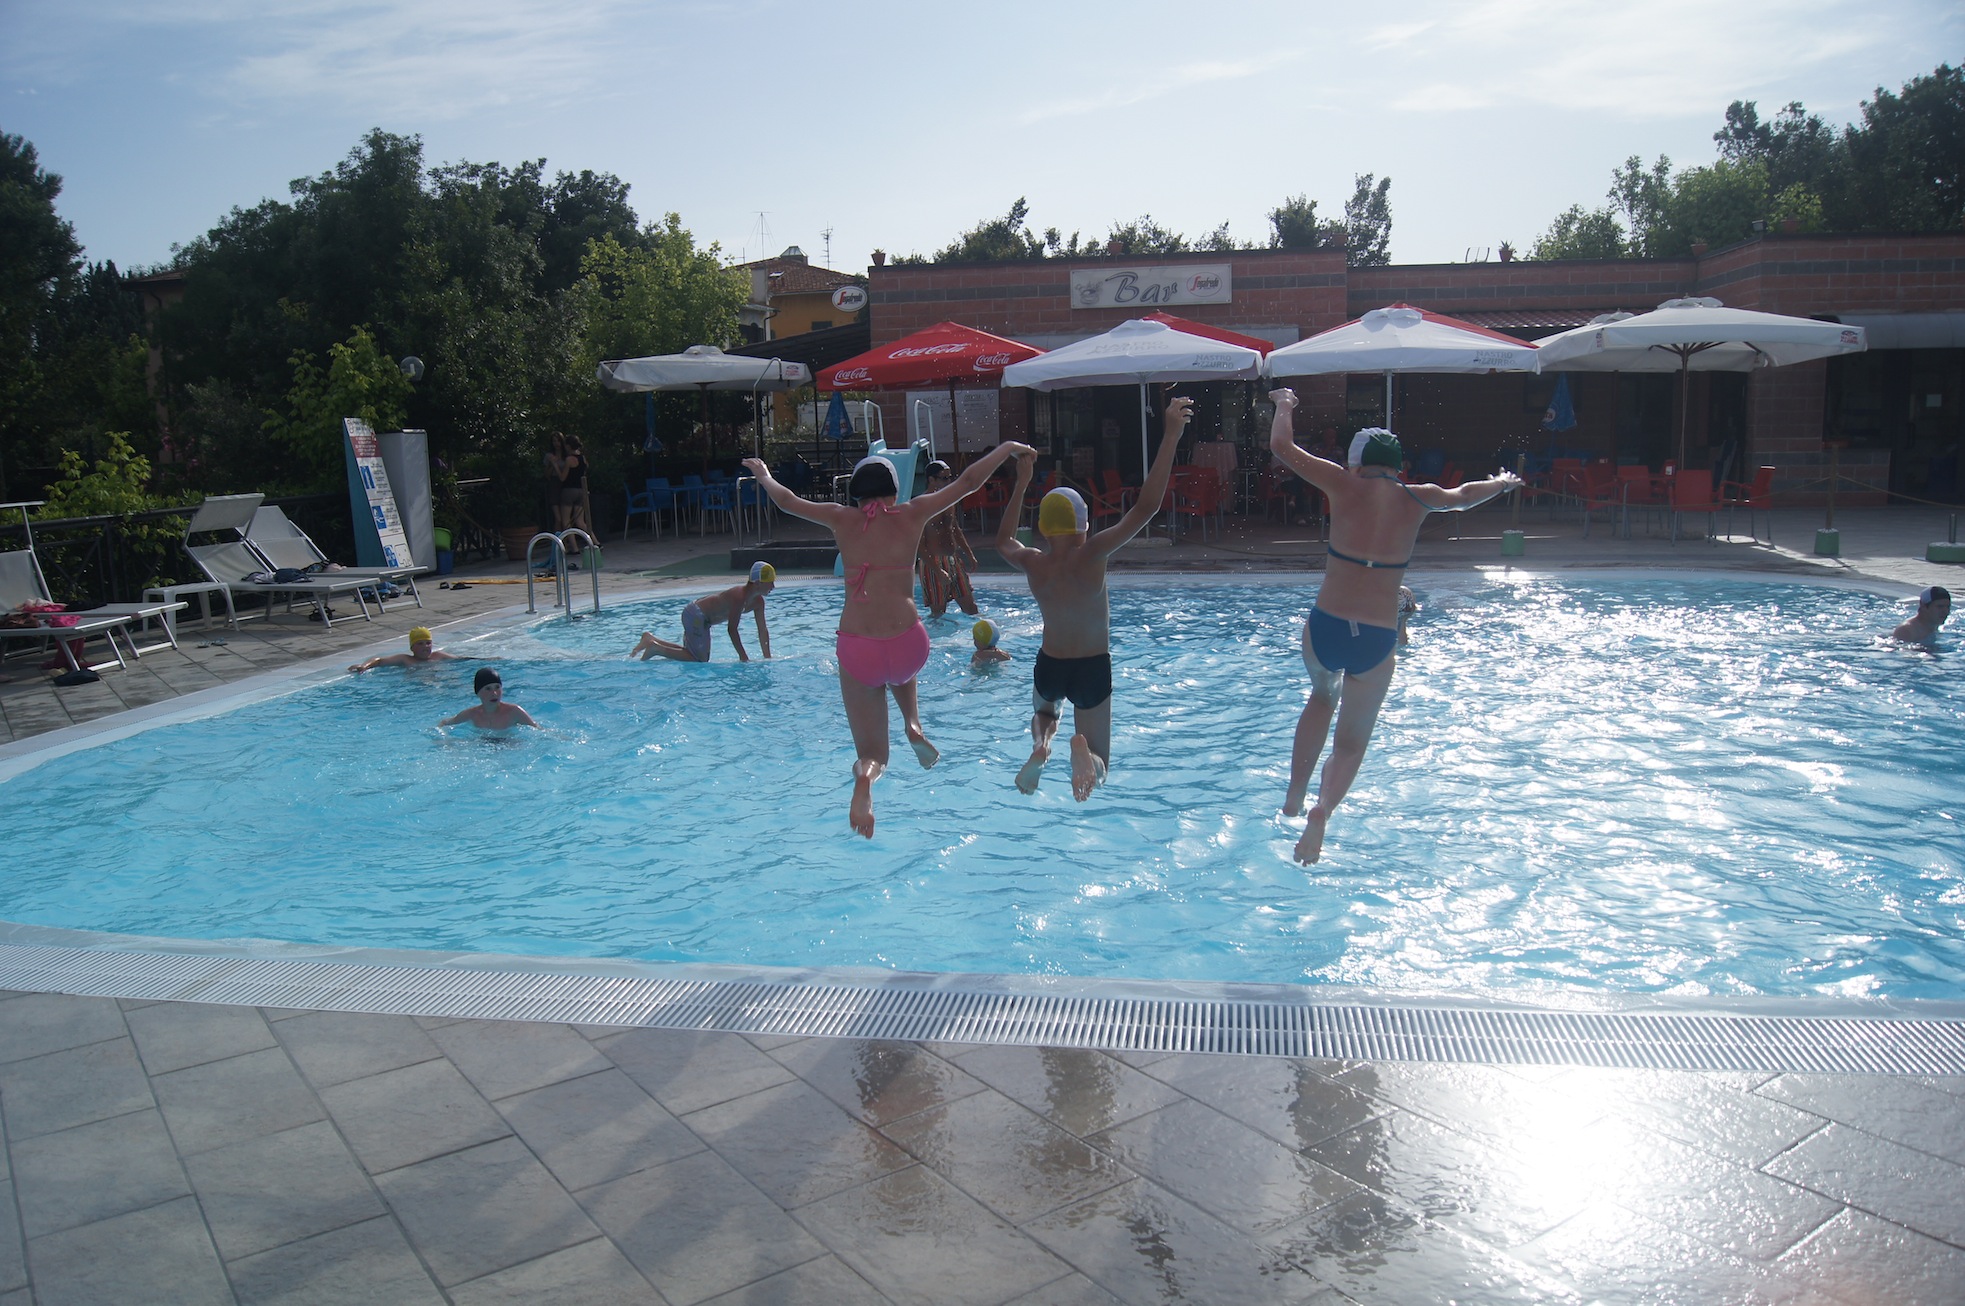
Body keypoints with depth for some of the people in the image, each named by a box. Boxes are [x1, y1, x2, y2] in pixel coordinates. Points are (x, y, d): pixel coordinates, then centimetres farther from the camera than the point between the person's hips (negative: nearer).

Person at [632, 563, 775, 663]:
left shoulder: (758, 601, 1)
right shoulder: (739, 596, -28)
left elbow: (763, 630, 6)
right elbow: (732, 629, -27)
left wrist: (768, 658, 2)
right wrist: (743, 657, -24)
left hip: (699, 616, 10)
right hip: (696, 615, -10)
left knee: (693, 653, 17)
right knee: (700, 660, -10)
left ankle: (651, 640, 21)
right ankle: (656, 648, -6)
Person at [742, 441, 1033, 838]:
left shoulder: (842, 520, 4)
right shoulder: (912, 515, 1)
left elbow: (785, 500, 18)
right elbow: (968, 482, 8)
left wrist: (763, 474, 37)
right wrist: (1007, 448, 21)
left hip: (856, 649, 0)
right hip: (909, 644, 0)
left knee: (872, 752, 11)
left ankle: (864, 776, -26)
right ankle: (913, 726, 16)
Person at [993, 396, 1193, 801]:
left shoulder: (1031, 564, -10)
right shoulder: (1090, 556, -22)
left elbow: (1003, 540, 15)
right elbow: (1145, 507, -27)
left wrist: (1022, 483, 18)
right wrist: (1171, 434, -26)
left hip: (1049, 667, 3)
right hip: (1092, 669, -3)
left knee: (1044, 714, 38)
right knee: (1097, 767, 11)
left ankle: (1040, 744, -1)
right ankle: (1082, 746, -29)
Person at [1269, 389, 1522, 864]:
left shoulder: (1344, 485, -1)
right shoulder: (1417, 499, 6)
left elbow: (1281, 446, 5)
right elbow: (1464, 496, 28)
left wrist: (1284, 405, 24)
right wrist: (1503, 482, 49)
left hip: (1325, 626, 0)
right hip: (1377, 639, 0)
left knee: (1322, 697, 32)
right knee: (1352, 739, 15)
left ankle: (1295, 795, 28)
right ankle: (1323, 809, -10)